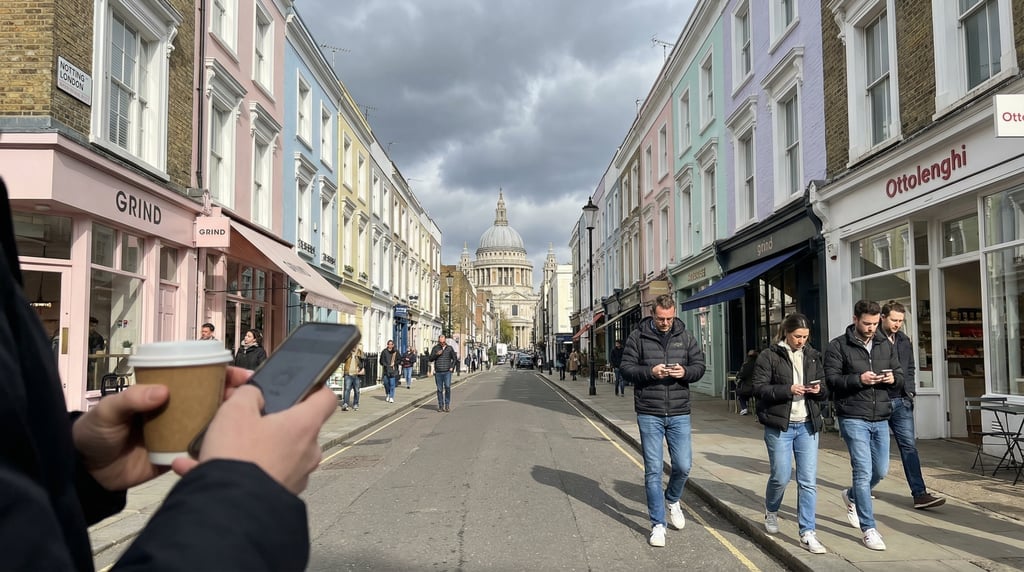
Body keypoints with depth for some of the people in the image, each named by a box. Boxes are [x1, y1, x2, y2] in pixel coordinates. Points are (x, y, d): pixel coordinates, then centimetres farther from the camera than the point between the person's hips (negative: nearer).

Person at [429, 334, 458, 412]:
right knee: (439, 389, 3)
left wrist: (451, 367, 2)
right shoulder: (435, 348, 8)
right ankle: (440, 406, 10)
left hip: (447, 372, -1)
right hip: (438, 372, 1)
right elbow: (431, 359, 6)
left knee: (447, 387, -12)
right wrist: (436, 354, -11)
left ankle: (447, 405, -4)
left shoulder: (450, 348, 8)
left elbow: (455, 359, 14)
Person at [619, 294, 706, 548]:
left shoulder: (685, 337, 5)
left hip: (679, 414, 2)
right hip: (649, 414, -2)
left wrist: (685, 372, -15)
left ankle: (672, 500, 37)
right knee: (653, 470, 2)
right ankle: (658, 524, 13)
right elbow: (626, 368, -3)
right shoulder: (638, 337, -2)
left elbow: (699, 366, 7)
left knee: (683, 466, 5)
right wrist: (650, 372, -20)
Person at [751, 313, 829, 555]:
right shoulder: (769, 356, -4)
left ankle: (807, 533, 7)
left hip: (808, 425, 4)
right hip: (779, 426, -4)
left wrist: (819, 390, -7)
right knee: (781, 477, 1)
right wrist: (788, 390, -20)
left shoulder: (813, 356, 11)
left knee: (808, 480, 0)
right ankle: (771, 511, 32)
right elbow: (759, 388, -9)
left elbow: (825, 388, 16)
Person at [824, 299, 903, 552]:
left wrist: (893, 379, -7)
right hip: (853, 418, -5)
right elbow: (830, 379, -10)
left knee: (881, 470, 13)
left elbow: (900, 377, 16)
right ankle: (868, 529, 2)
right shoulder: (838, 346, -5)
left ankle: (852, 496, 42)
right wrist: (858, 380, -23)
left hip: (881, 419, 6)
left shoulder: (885, 345, 11)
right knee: (864, 471, -7)